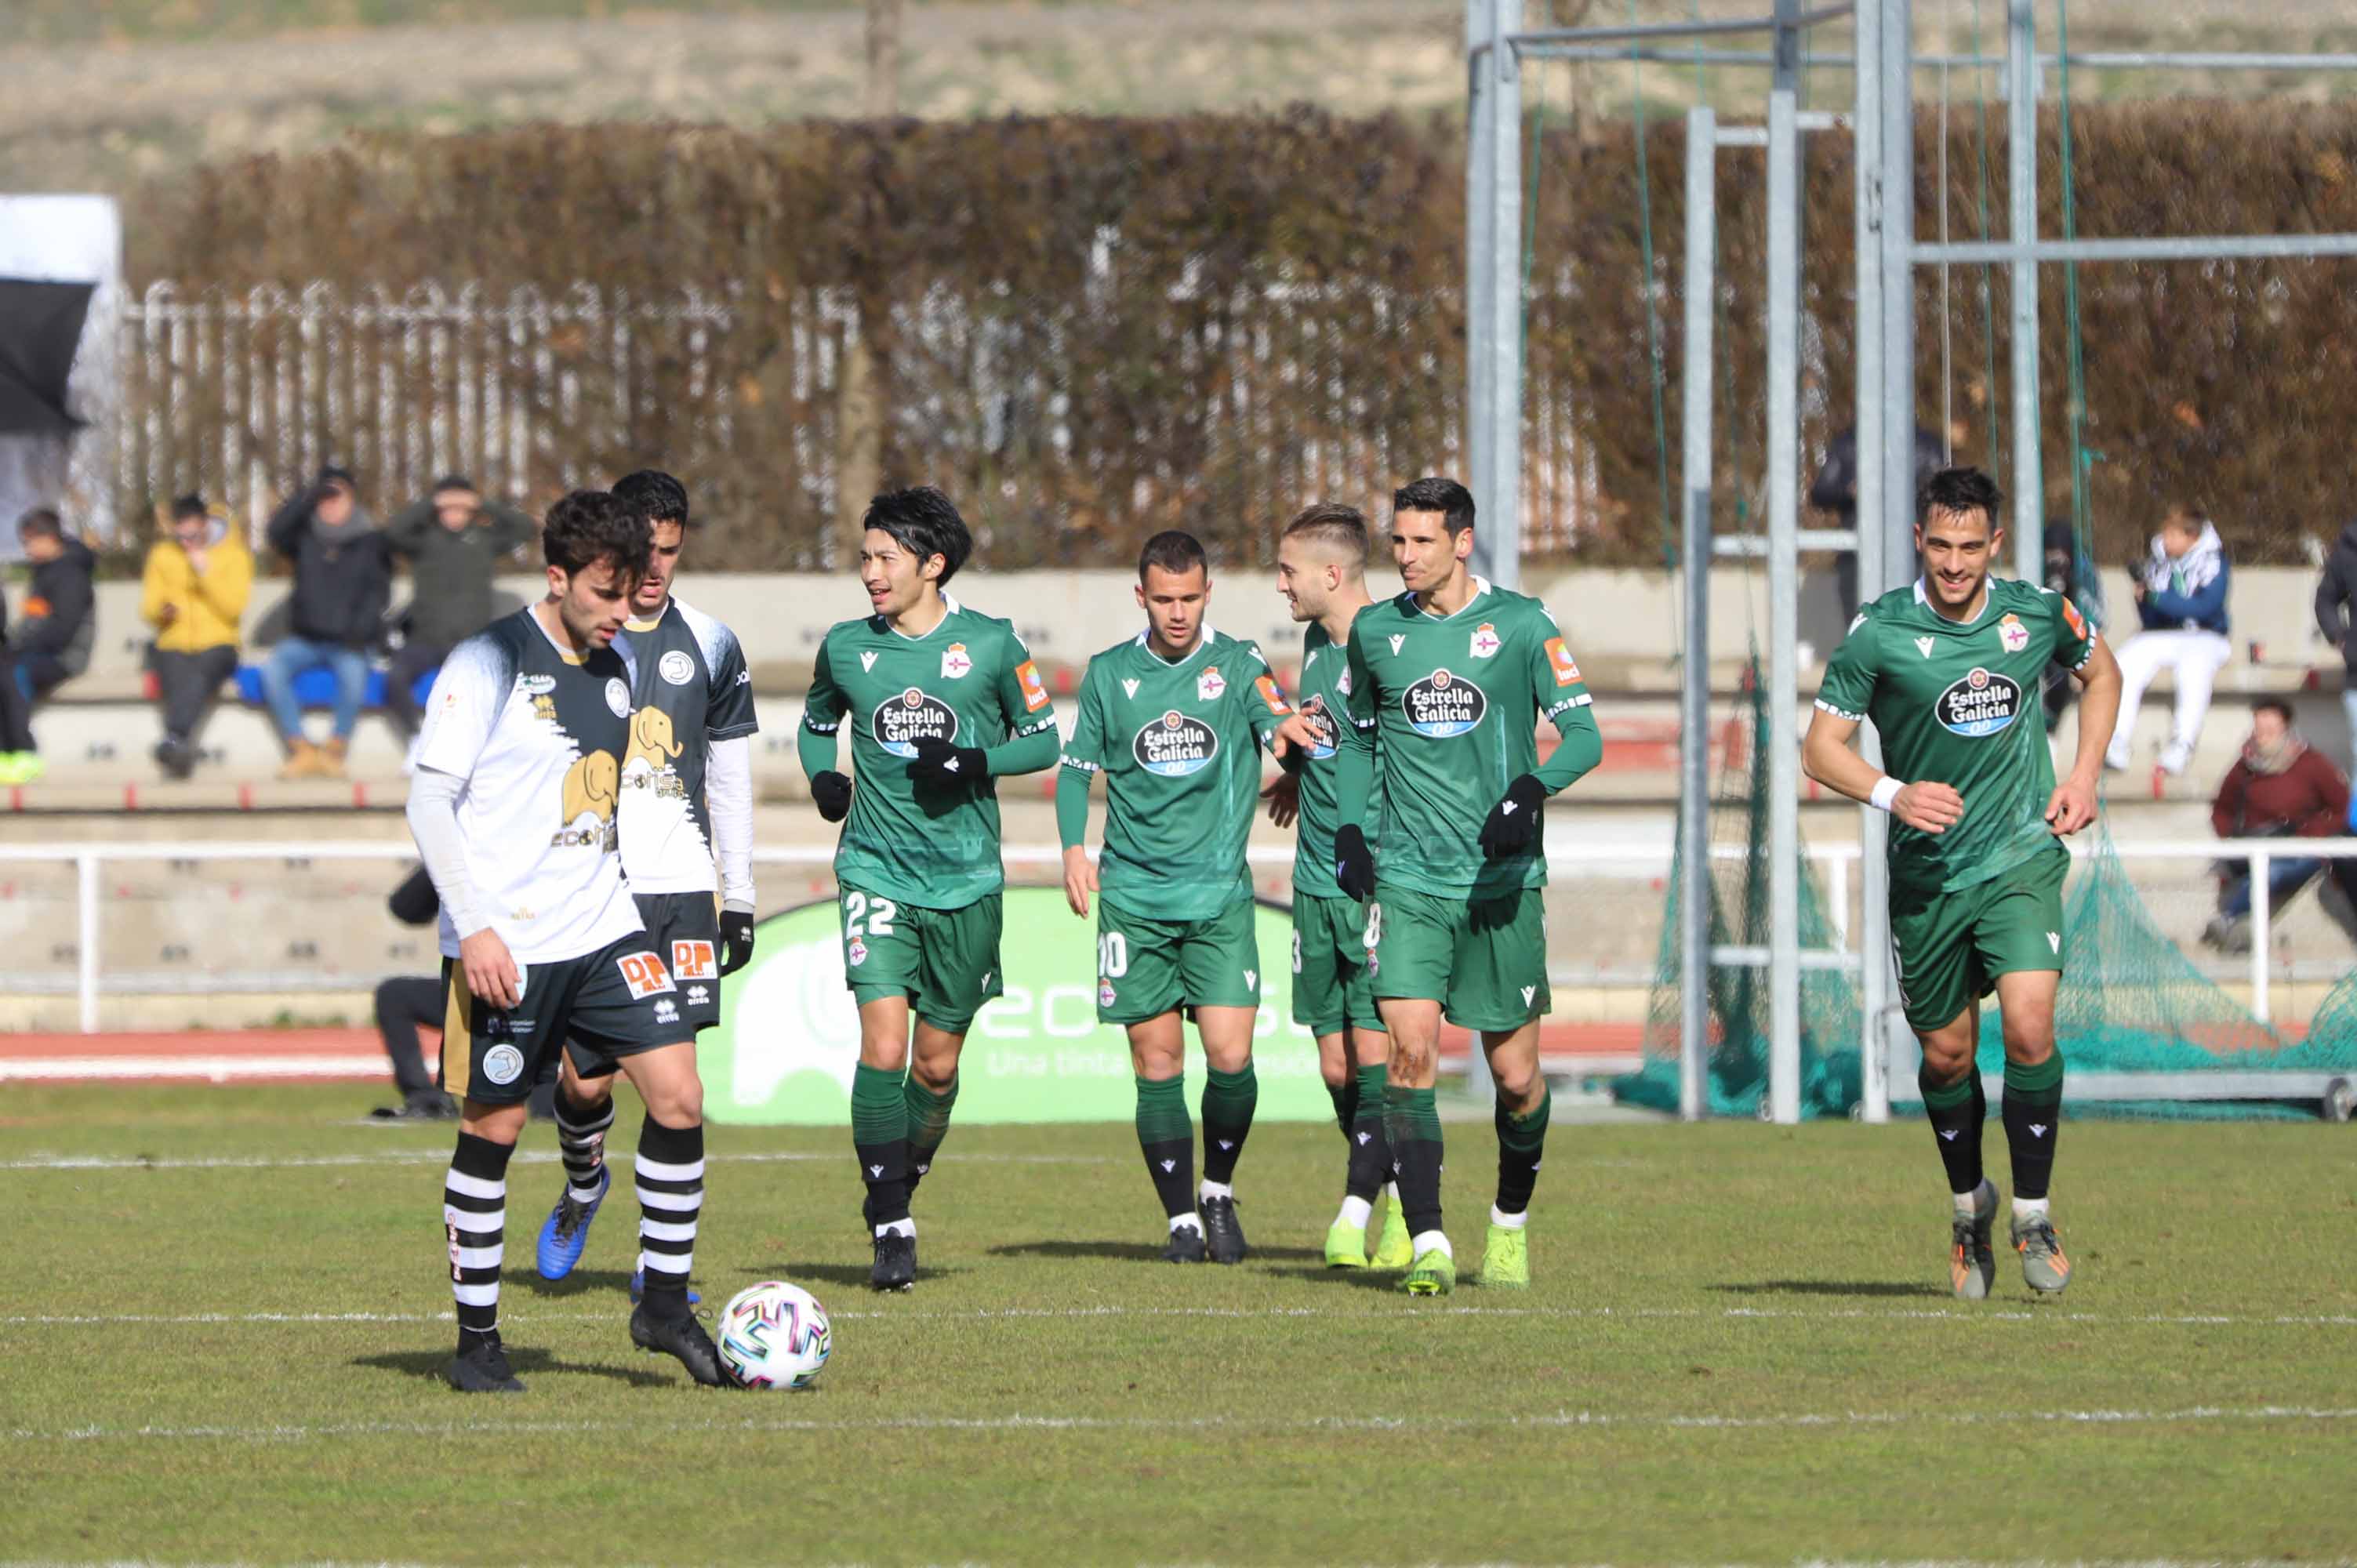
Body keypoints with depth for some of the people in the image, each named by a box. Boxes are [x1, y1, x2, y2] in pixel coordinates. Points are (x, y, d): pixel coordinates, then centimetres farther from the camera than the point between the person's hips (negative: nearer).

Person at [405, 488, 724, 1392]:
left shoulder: (616, 670, 11)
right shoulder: (489, 665, -9)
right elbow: (429, 800, -11)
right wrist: (475, 927, -17)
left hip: (602, 929, 6)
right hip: (504, 944, -6)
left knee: (678, 1091, -6)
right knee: (493, 1129, 1)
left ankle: (664, 1304, 6)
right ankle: (477, 1340, 11)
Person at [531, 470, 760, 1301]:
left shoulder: (710, 644, 10)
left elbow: (730, 778, 16)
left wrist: (740, 897, 13)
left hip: (682, 887, 2)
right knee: (587, 1075, -6)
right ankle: (583, 1187, 26)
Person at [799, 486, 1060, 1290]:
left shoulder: (991, 645, -3)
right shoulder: (847, 646, 2)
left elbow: (1042, 739, 6)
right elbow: (817, 721, 20)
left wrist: (975, 761, -13)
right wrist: (822, 776, -1)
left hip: (965, 882, 0)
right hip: (877, 869, 0)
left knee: (937, 1065, 8)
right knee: (883, 1048, -15)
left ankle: (898, 1187, 33)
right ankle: (890, 1227, -12)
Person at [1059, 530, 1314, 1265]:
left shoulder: (1237, 664, 1)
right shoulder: (1109, 674, 6)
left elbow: (1281, 723, -15)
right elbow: (1077, 765, 16)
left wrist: (1292, 729, -39)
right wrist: (1073, 846, 0)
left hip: (1219, 895, -1)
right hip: (1135, 895, 1)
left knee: (1230, 1053, -11)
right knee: (1157, 1062, -1)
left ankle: (1219, 1190, 14)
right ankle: (1181, 1218, 11)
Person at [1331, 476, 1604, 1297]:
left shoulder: (1520, 625, -1)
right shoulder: (1375, 630, 8)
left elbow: (1582, 735, -4)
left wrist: (1529, 792, -23)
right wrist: (1349, 827, 10)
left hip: (1502, 883, -1)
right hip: (1408, 881, 1)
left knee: (1516, 1076, 5)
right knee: (1410, 1050, -17)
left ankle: (1510, 1222, 30)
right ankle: (1427, 1243, -18)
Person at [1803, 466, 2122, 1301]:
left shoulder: (2036, 613, -4)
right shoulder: (1879, 633, -11)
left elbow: (2100, 671, 18)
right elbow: (1821, 747, -6)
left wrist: (2083, 776, 6)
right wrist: (1895, 794, -23)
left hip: (2022, 855, 0)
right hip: (1927, 871, 0)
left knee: (2029, 1029, -19)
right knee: (1947, 1054, 9)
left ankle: (2034, 1216, -3)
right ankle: (1968, 1208, 35)